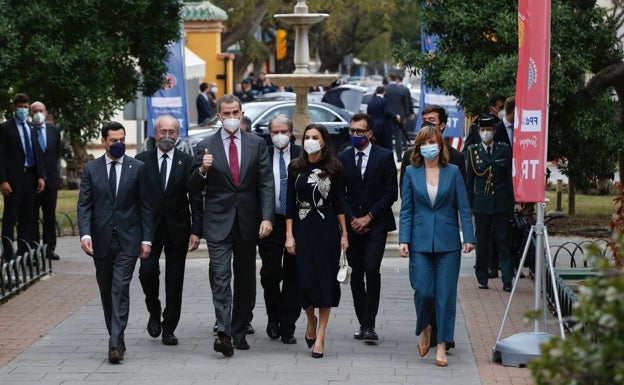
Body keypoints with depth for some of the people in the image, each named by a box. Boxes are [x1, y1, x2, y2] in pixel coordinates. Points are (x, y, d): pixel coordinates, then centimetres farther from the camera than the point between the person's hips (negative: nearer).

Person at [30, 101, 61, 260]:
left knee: (50, 216, 7)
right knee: (32, 217, -1)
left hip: (50, 178, 4)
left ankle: (49, 248, 12)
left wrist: (51, 168, 8)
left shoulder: (54, 131, 8)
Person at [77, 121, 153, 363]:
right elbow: (84, 205, 2)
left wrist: (146, 239, -4)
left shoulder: (137, 168, 2)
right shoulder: (91, 169, 6)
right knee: (106, 292, 11)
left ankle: (115, 344, -16)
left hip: (127, 240, -2)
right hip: (101, 240, 3)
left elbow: (146, 206, 3)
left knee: (120, 290, -12)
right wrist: (85, 234, -13)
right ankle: (116, 339, 23)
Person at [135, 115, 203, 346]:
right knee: (148, 270, -15)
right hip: (149, 228, 0)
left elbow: (196, 199, 1)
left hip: (177, 229, 0)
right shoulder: (142, 160, 2)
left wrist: (196, 230, -7)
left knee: (174, 281, 3)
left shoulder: (187, 162, 2)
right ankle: (154, 312, 12)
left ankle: (169, 329, 13)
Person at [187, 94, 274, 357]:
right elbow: (193, 189, 2)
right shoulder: (206, 147, 2)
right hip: (219, 223, -2)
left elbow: (266, 184, 1)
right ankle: (223, 333, -22)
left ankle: (239, 332, 19)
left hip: (248, 222, 2)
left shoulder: (256, 144, 5)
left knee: (245, 279, 9)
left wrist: (267, 217, -10)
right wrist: (202, 170, -19)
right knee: (220, 277, -14)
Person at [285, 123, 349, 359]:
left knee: (326, 278, -3)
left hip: (327, 228, -1)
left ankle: (320, 336, 2)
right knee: (306, 278, -3)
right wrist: (289, 235, -2)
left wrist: (344, 234, -1)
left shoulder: (334, 168, 1)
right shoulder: (295, 168, 4)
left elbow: (339, 202, 2)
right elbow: (290, 203, 4)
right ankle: (311, 321, 26)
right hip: (303, 228, 1)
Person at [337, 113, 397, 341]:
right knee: (356, 274, 4)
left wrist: (368, 217, -8)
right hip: (352, 225, 3)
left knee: (371, 270, -15)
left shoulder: (385, 156, 1)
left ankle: (369, 324, -15)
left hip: (376, 223, -3)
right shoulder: (343, 158, 9)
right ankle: (363, 323, 12)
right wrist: (351, 219, -5)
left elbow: (391, 193, -2)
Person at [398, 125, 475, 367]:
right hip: (421, 242, 0)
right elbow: (406, 209, 4)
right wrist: (403, 240, -5)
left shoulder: (452, 172, 2)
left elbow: (463, 208, 2)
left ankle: (442, 344, 7)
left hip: (448, 241, 0)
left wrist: (469, 238, -6)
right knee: (423, 290, -5)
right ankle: (424, 329, 24)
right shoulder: (411, 173, 4)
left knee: (446, 293, -1)